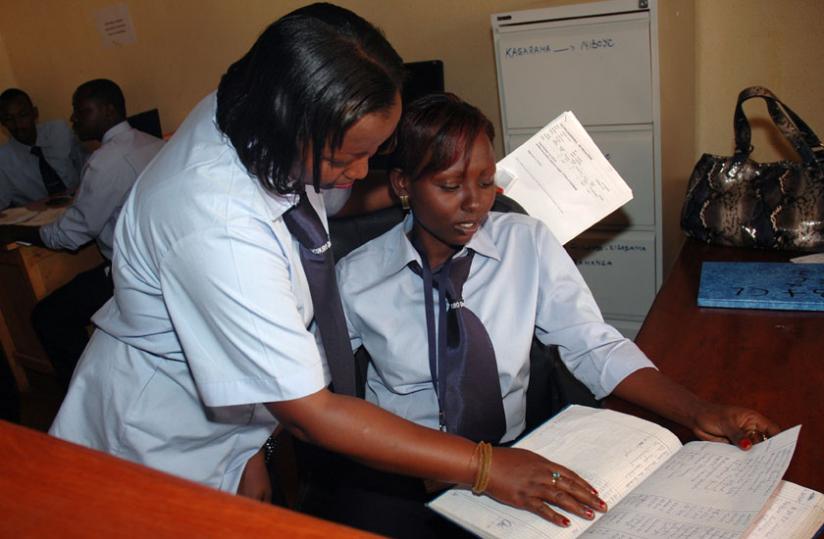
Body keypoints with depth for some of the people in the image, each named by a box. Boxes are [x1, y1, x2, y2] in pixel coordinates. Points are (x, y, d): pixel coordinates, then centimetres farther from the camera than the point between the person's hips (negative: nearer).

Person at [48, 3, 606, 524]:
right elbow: (310, 411, -32)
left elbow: (319, 202, 8)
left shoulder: (247, 118, -16)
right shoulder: (218, 229, -38)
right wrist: (484, 467, -27)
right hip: (164, 450, -7)